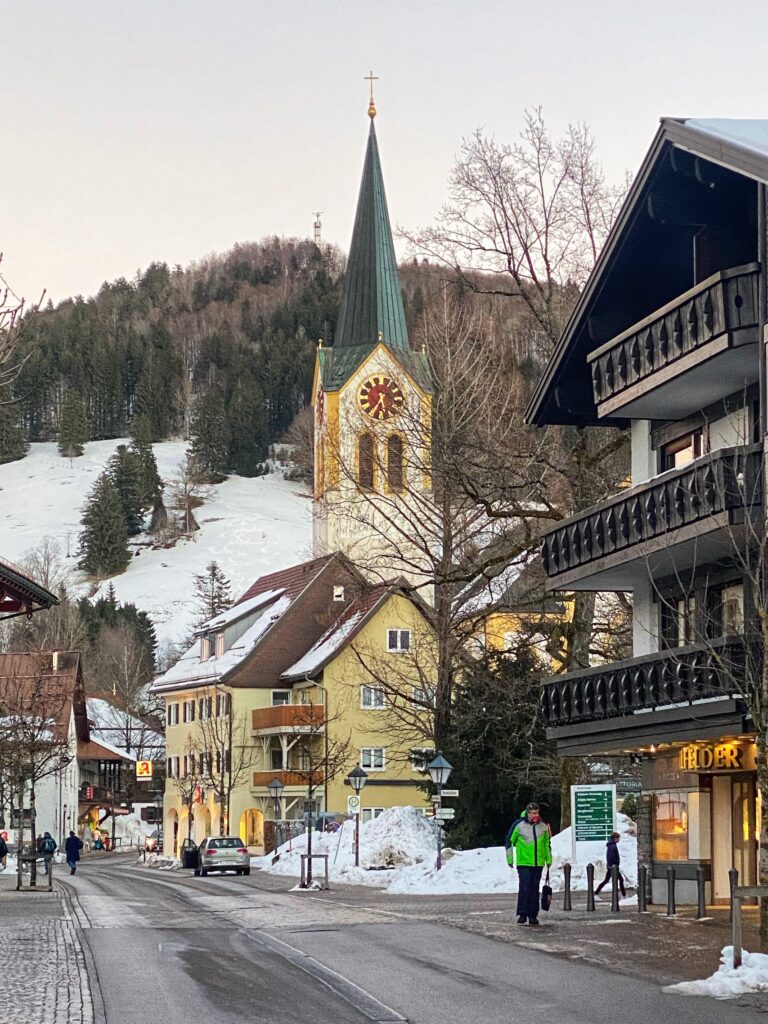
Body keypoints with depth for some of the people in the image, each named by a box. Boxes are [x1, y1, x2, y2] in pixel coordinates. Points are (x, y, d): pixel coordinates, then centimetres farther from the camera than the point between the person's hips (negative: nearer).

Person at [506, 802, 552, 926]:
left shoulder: (544, 827, 8)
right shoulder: (519, 826, -3)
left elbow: (547, 844, 19)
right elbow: (510, 841, 4)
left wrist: (548, 860, 17)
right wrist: (510, 859, 4)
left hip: (538, 864, 4)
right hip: (523, 863, -3)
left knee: (535, 889, 6)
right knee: (524, 888, -12)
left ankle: (533, 915, 11)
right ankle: (522, 914, -6)